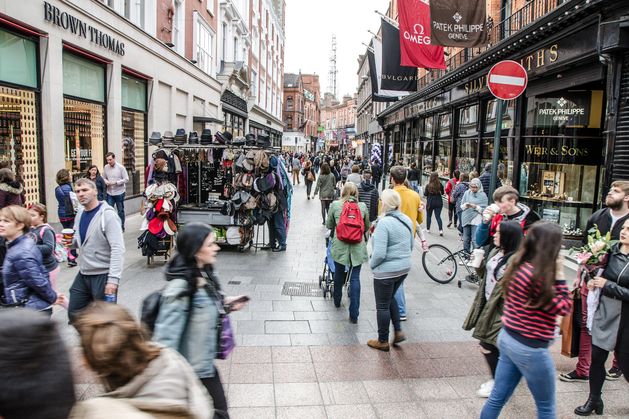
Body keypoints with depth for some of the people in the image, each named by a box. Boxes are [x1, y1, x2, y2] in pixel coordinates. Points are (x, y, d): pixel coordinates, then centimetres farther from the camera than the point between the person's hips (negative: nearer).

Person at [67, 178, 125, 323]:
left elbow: (118, 249, -22)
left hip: (103, 275, -8)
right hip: (83, 274, 8)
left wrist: (113, 279, -28)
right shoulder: (80, 213, 9)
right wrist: (72, 242, -2)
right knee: (74, 314, 16)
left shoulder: (107, 214, -16)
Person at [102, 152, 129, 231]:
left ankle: (121, 227, 21)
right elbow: (103, 178, 12)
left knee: (120, 211, 9)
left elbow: (126, 179, -10)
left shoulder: (121, 167, -9)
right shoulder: (106, 167, 2)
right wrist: (106, 182, -10)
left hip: (119, 192, -3)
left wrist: (116, 182, -19)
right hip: (110, 193, 3)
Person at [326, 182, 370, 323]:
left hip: (339, 246, 0)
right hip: (358, 248, 0)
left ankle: (337, 301, 40)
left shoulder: (335, 205, -2)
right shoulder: (362, 206, 1)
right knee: (355, 278, 3)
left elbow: (329, 225, 10)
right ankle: (354, 314, 3)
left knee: (339, 274, 20)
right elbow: (367, 227, 14)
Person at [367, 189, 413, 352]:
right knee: (391, 298, 28)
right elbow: (411, 245, 13)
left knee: (383, 306, 9)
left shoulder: (384, 223, -23)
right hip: (404, 268, 8)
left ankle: (382, 341, 23)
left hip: (386, 271, -8)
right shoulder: (407, 220, 1)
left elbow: (379, 253, -25)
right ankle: (398, 331, 25)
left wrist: (371, 264, -7)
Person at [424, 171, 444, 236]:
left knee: (428, 216, 16)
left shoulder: (428, 185, -13)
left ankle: (428, 228, 24)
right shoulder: (440, 185, -7)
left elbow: (425, 194, -5)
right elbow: (442, 193, 5)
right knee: (438, 216, 4)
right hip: (438, 202, 1)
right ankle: (441, 229, -11)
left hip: (430, 202, -1)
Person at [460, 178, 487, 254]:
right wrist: (465, 205, -12)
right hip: (466, 219, 4)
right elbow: (462, 206, 10)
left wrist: (475, 206, -19)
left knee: (475, 240, -9)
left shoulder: (483, 195, -2)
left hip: (476, 220, -4)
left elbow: (484, 209, -5)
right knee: (466, 239, 12)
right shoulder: (467, 193, 7)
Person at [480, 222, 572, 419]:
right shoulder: (538, 276, -25)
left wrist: (553, 275, 0)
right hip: (530, 348, -8)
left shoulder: (518, 266, 1)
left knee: (497, 398, 17)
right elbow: (563, 308, -15)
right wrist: (560, 275, -13)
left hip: (507, 338, 8)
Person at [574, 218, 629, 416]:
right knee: (597, 358, 10)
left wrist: (607, 285, -17)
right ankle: (594, 399, 27)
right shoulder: (611, 251, -1)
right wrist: (593, 280, -3)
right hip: (604, 312, 4)